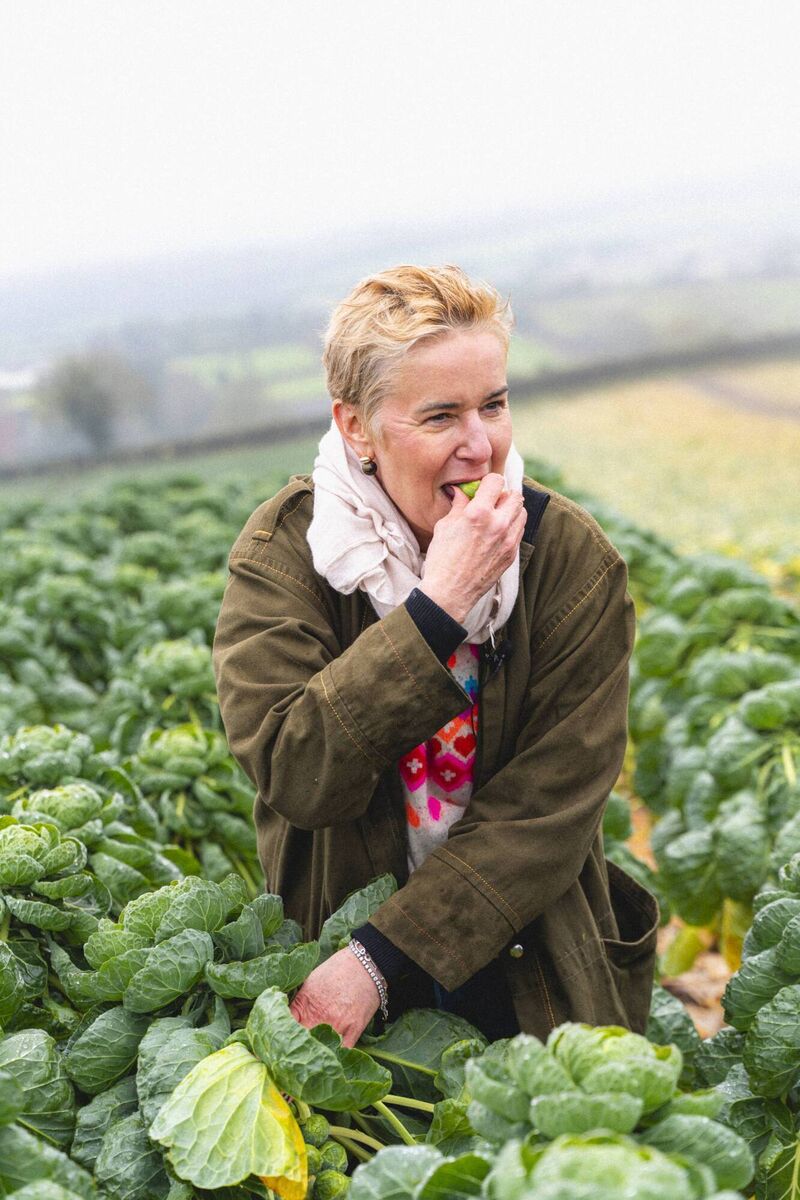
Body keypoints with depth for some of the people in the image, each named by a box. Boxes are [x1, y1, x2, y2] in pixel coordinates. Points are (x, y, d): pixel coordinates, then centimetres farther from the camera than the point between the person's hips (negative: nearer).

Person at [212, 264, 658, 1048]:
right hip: (330, 944, 0)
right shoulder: (283, 550, -13)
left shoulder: (574, 559, -14)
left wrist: (379, 959, -25)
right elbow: (293, 774, -24)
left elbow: (549, 805, -17)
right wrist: (438, 603, -31)